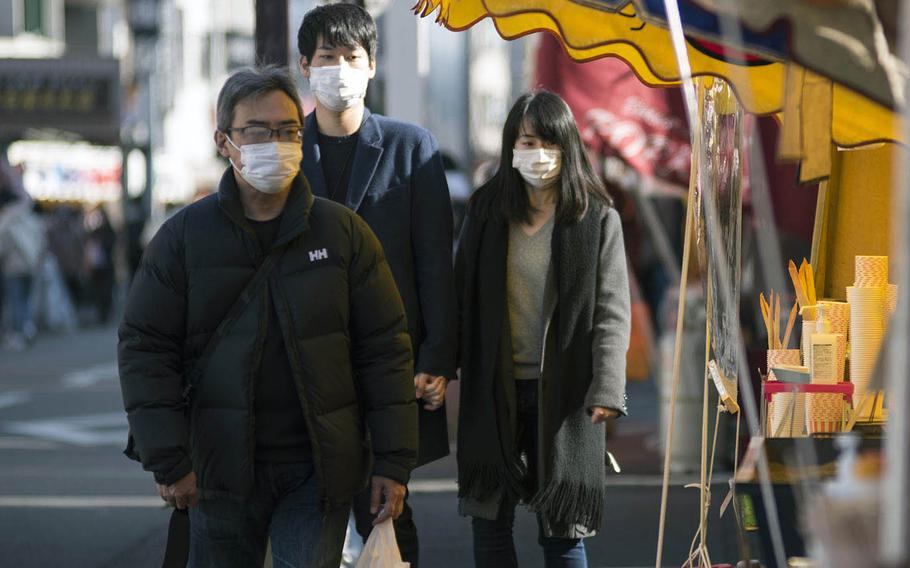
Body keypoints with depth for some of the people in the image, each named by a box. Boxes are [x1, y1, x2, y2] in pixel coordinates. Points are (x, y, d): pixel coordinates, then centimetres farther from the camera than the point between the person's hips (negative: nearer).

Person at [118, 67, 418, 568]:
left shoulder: (344, 232, 3)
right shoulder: (183, 236, 2)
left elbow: (384, 349, 2)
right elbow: (145, 351, 1)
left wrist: (393, 462, -3)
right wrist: (167, 460, -7)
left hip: (318, 470, 0)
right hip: (222, 468, 0)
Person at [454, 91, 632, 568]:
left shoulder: (597, 219, -2)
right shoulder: (486, 211, 7)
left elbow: (611, 312, -7)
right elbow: (462, 297, 8)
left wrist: (607, 388, -18)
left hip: (561, 390, -3)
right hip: (492, 389, 3)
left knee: (561, 528, 2)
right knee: (489, 519, 6)